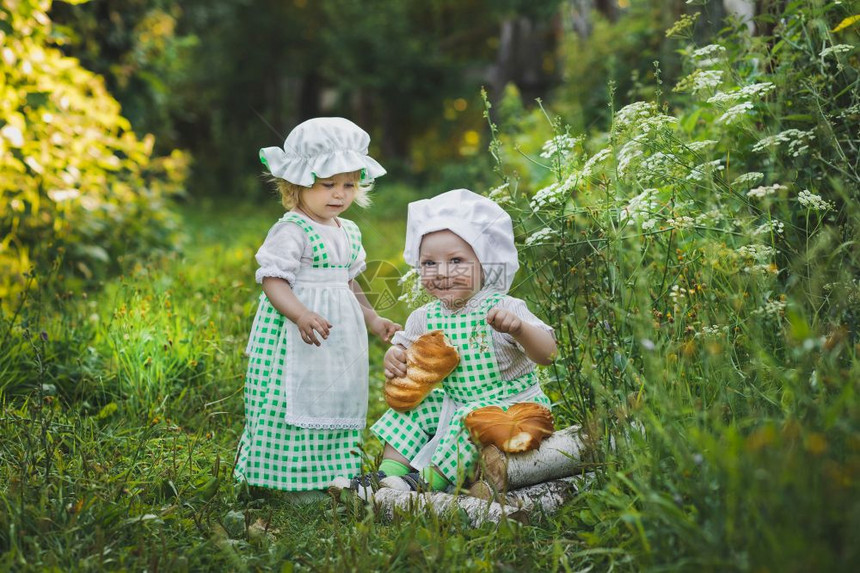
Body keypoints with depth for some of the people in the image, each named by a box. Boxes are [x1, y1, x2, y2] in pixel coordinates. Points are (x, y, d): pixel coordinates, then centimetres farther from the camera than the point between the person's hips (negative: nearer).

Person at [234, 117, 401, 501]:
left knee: (337, 398, 11)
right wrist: (301, 315, -34)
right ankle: (295, 479, 2)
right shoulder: (291, 231, -13)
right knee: (295, 401, -7)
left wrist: (373, 319, 20)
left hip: (340, 336, 8)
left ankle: (331, 473, 22)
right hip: (293, 335, -8)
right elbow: (273, 280, -20)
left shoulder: (349, 232, 12)